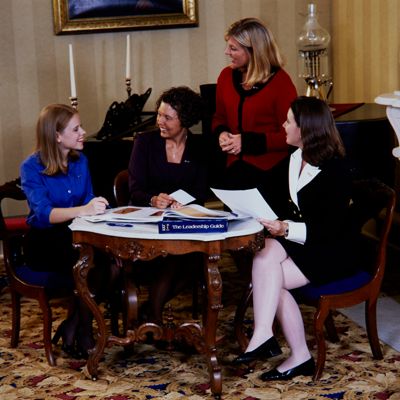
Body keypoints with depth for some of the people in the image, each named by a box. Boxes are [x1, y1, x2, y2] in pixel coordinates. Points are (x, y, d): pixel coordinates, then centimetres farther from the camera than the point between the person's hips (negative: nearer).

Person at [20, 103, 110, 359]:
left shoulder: (81, 161, 7)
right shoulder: (32, 168, -11)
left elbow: (89, 203, 10)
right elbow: (43, 213, -26)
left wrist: (97, 209, -15)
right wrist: (83, 210, -42)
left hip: (75, 236, 5)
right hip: (43, 242, -5)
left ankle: (73, 326, -10)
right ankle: (84, 330, -10)